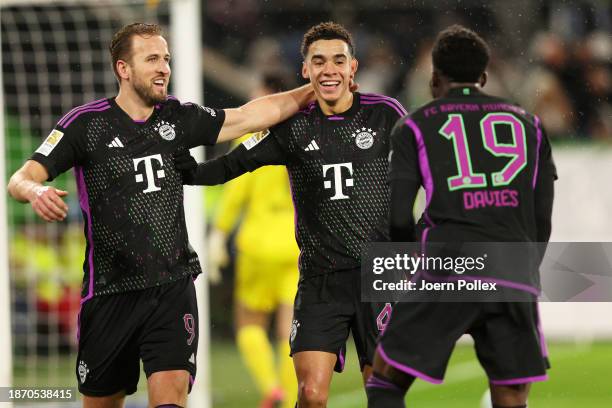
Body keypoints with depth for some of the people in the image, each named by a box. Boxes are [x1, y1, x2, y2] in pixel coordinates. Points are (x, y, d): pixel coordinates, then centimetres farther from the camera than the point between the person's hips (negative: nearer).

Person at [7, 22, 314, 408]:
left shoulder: (178, 118, 7)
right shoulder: (86, 124, -4)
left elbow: (252, 114, 11)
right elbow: (22, 177, -9)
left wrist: (313, 91, 5)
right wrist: (35, 191, -32)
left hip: (173, 287, 2)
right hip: (111, 291, -2)